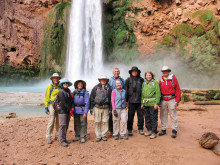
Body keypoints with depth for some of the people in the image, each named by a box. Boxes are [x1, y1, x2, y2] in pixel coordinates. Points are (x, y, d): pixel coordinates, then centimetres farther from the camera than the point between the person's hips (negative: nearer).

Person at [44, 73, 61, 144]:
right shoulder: (49, 87, 1)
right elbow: (46, 97, 1)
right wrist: (46, 107, -4)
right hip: (52, 105, -3)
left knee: (59, 122, 7)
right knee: (51, 121, -6)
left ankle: (57, 136, 21)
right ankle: (48, 137, 5)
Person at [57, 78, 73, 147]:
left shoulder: (69, 91, 13)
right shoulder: (61, 92, -10)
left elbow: (71, 101, 11)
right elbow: (64, 102, -15)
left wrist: (72, 108, -5)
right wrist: (70, 109, -12)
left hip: (68, 111, 7)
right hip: (62, 111, -7)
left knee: (66, 126, 11)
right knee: (62, 125, -5)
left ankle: (64, 139, 21)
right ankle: (61, 141, 1)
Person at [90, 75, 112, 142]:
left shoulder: (108, 88, 9)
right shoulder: (96, 87, 7)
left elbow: (111, 98, 10)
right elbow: (92, 97, 6)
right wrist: (91, 107, 1)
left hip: (105, 107, 1)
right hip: (97, 107, -1)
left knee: (105, 122, 3)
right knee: (97, 122, 1)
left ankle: (103, 135, 17)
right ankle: (98, 136, 11)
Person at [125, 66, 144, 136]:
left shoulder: (141, 79, 9)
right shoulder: (128, 80, 5)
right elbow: (126, 90, 4)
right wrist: (126, 100, -2)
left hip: (140, 100, 2)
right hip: (131, 101, -1)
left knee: (140, 115, 6)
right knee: (130, 115, 2)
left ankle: (140, 129, 20)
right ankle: (130, 130, 13)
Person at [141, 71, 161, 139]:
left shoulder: (155, 83, -2)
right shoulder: (144, 83, 14)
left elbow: (158, 93, -7)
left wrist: (156, 103, -13)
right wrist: (142, 103, 11)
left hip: (153, 103, -5)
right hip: (145, 103, 5)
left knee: (153, 118, 0)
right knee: (147, 117, 12)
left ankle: (154, 132, 10)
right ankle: (149, 130, 26)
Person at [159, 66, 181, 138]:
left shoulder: (173, 78, 0)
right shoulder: (161, 80, 9)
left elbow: (178, 90, -1)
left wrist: (177, 100, -7)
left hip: (171, 100, -3)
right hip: (163, 100, 4)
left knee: (173, 116, 0)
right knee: (163, 115, 9)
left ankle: (174, 131, 9)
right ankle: (163, 130, 19)